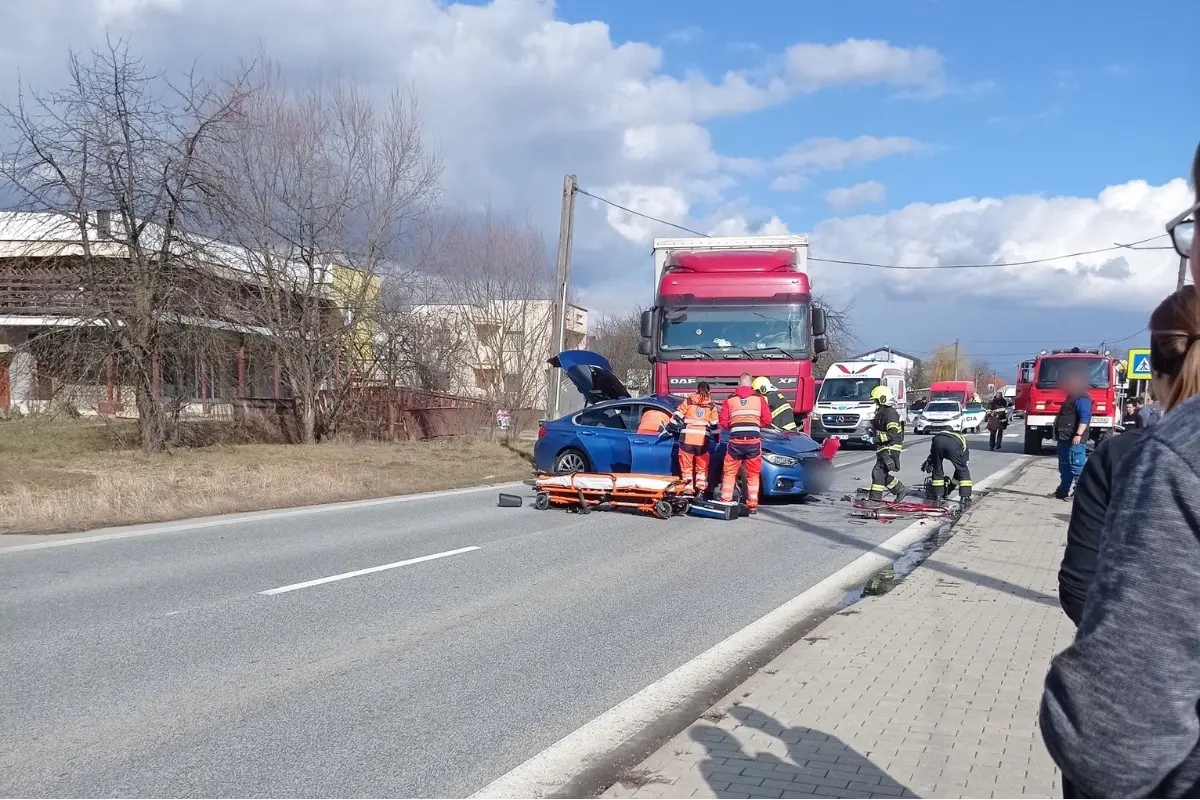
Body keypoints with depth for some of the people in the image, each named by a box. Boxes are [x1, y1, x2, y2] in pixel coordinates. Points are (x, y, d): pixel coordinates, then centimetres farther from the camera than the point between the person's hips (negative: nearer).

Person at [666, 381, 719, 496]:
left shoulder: (688, 401, 6)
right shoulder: (711, 406, 10)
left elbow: (677, 416, 3)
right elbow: (714, 425, 12)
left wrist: (669, 429, 11)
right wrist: (717, 438, 21)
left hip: (687, 439, -1)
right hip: (703, 441, 1)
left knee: (686, 465, 5)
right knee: (702, 466, 13)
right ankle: (701, 489, 5)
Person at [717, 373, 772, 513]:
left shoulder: (730, 399, 7)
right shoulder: (759, 398, 6)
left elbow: (723, 422, 4)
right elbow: (767, 420, 5)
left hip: (735, 441, 0)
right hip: (754, 441, 0)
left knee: (729, 473, 12)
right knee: (753, 474, 10)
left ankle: (725, 502, 10)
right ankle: (752, 504, 9)